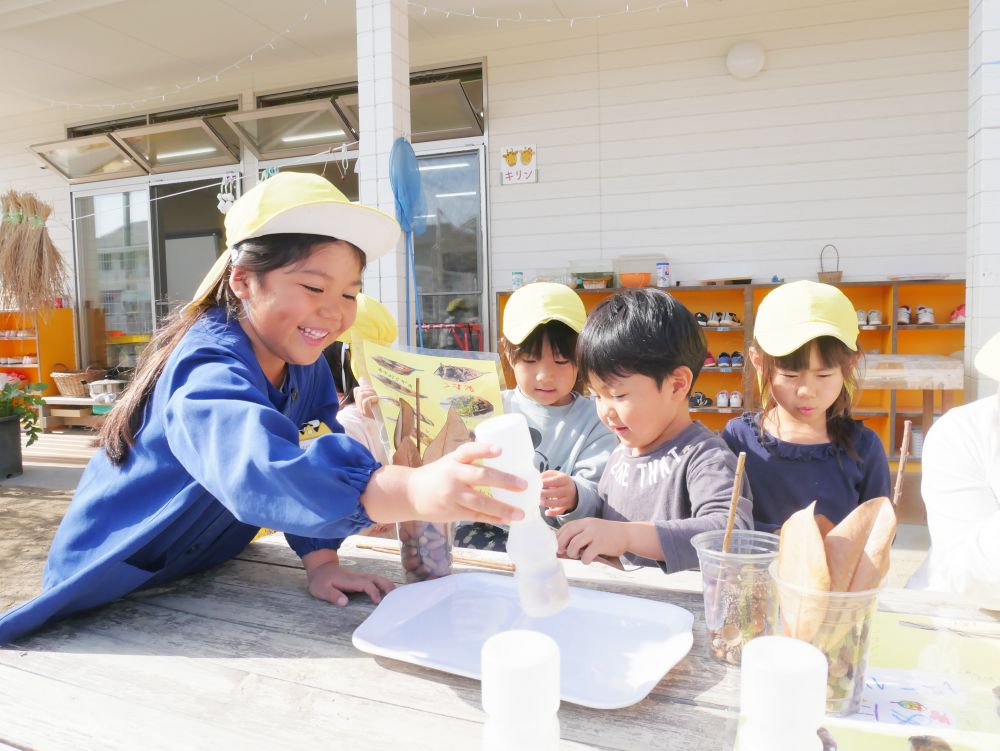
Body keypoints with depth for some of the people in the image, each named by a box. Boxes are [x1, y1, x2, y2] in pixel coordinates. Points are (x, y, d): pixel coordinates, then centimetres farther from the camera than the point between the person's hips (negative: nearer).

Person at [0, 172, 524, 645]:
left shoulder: (303, 363, -8)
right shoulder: (209, 370, -33)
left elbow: (307, 459, -4)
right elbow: (259, 468, -52)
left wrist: (320, 561, -18)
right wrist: (412, 492, -66)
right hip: (109, 593, -5)